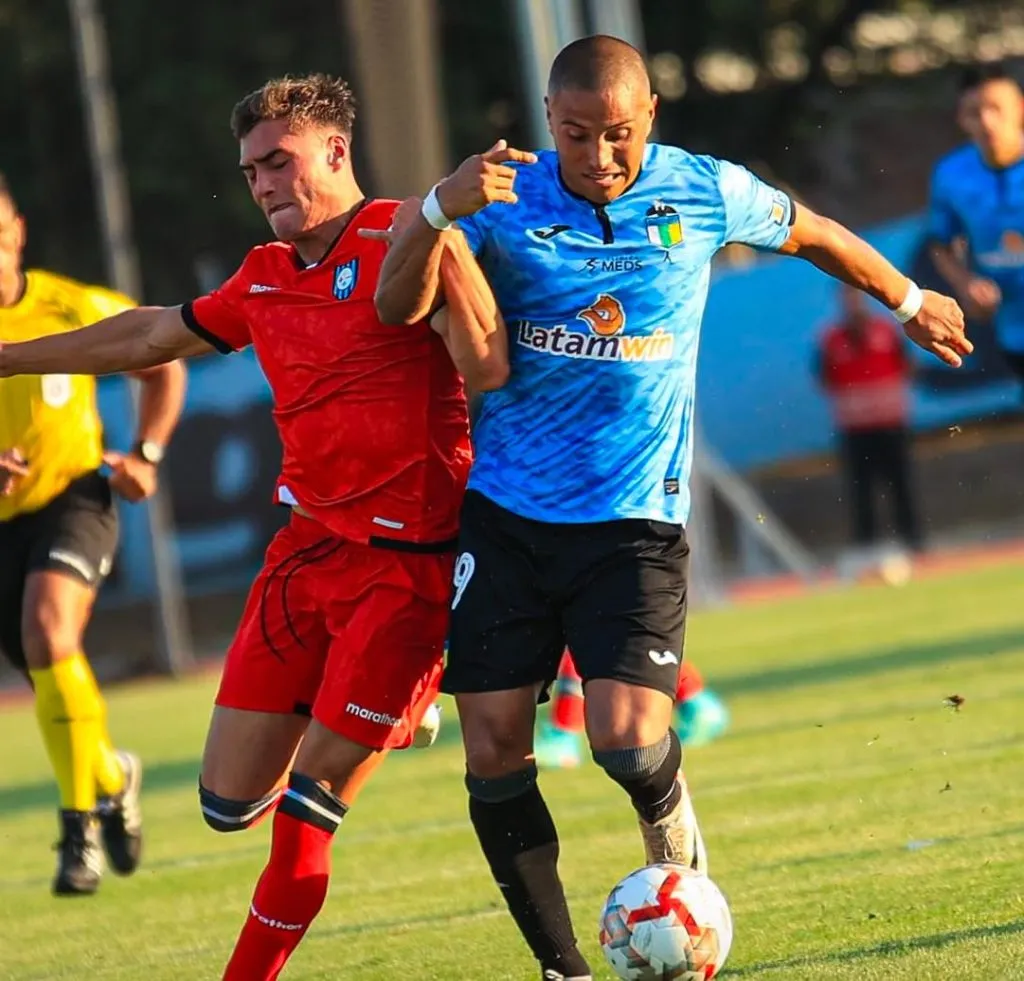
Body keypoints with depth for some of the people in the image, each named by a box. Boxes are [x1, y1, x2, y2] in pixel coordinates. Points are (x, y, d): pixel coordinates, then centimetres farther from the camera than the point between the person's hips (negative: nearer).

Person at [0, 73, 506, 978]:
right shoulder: (264, 279, 12)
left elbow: (488, 370, -23)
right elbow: (153, 338, 28)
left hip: (407, 565, -7)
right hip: (308, 550, 7)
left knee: (305, 811, -8)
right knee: (231, 802, 6)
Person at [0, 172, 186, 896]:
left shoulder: (76, 310, -11)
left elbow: (163, 367, 8)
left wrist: (146, 457, -4)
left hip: (73, 499, -3)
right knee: (58, 686, 9)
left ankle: (81, 823, -23)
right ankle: (114, 778, 43)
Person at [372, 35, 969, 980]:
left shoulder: (706, 194, -1)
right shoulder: (505, 200, -4)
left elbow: (811, 233, 19)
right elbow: (397, 308, -15)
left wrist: (909, 301, 33)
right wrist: (440, 209, -33)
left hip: (634, 519, -1)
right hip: (504, 514, 1)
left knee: (626, 739, -17)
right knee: (493, 752, -2)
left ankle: (671, 829, 21)